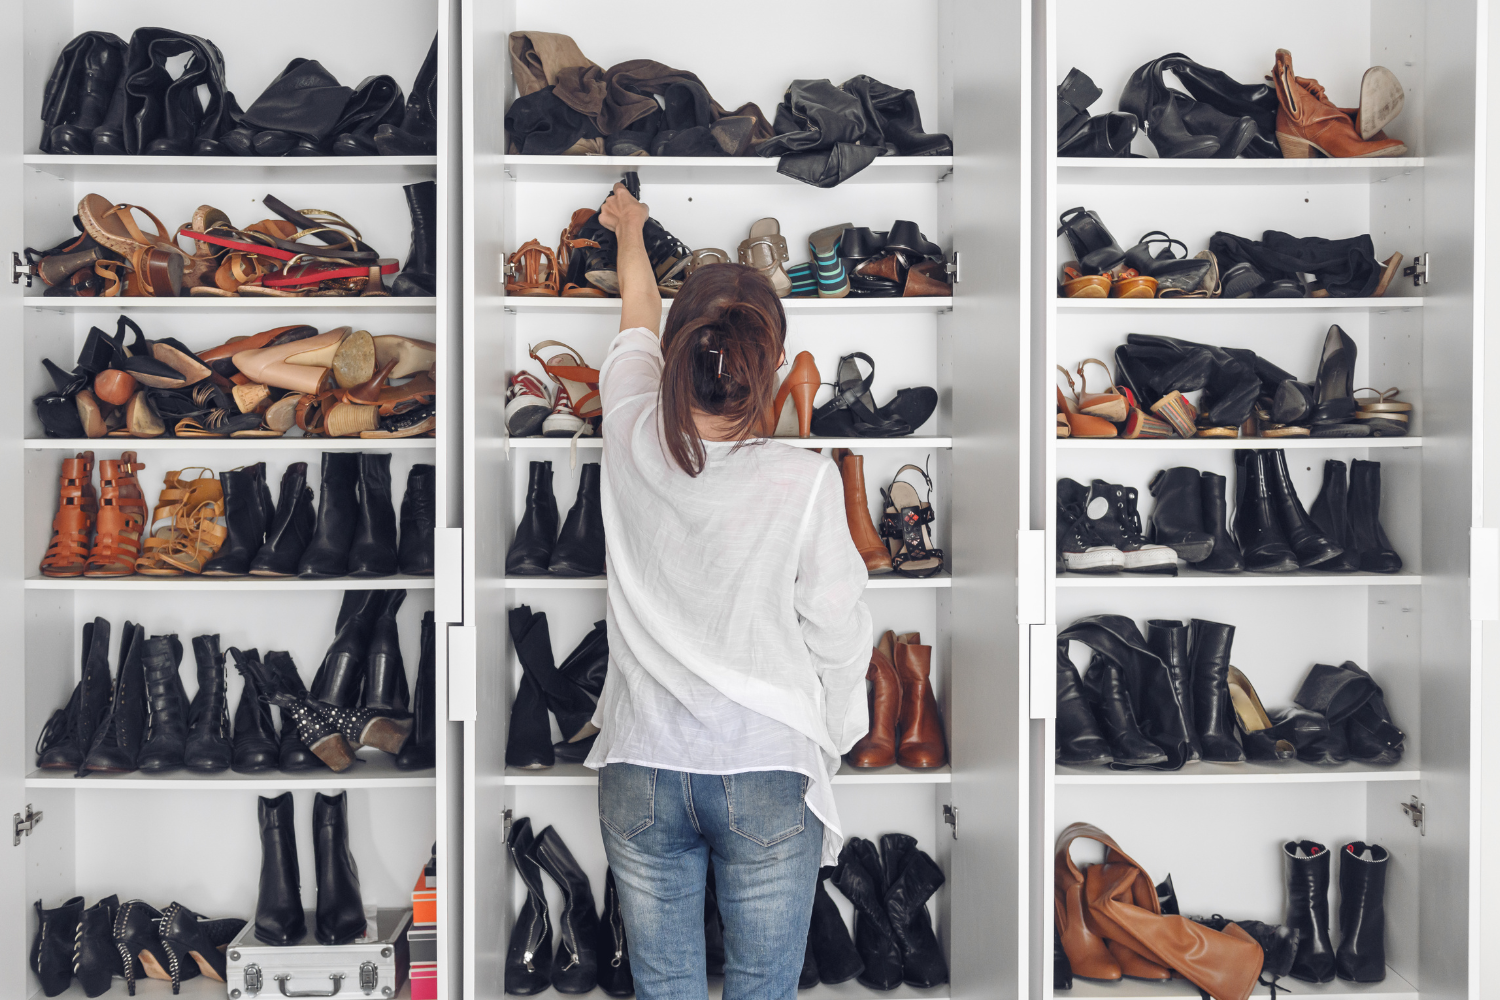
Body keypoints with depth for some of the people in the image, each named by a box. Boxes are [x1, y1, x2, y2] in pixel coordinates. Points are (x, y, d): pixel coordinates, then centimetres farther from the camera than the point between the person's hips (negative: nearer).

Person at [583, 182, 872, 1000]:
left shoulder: (632, 443, -7)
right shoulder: (805, 481, -16)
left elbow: (636, 326, 15)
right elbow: (838, 641, -7)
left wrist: (629, 233, 35)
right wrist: (827, 749, 12)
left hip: (641, 773, 3)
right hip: (766, 778, -2)